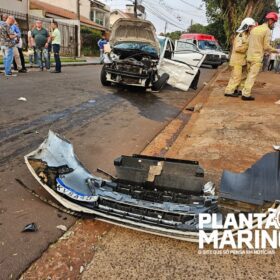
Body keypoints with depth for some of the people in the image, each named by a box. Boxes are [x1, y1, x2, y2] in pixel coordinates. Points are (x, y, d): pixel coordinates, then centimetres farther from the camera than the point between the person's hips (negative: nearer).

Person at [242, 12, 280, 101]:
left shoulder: (255, 29, 13)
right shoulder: (267, 30, -10)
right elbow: (266, 47, -13)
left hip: (249, 56, 7)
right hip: (257, 58, -7)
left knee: (250, 75, 17)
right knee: (252, 77, -3)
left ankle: (245, 92, 21)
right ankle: (246, 95, -3)